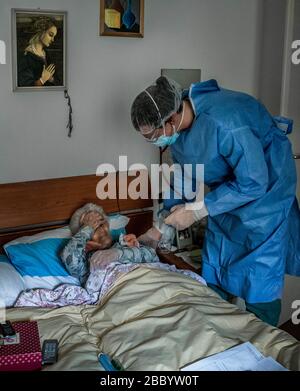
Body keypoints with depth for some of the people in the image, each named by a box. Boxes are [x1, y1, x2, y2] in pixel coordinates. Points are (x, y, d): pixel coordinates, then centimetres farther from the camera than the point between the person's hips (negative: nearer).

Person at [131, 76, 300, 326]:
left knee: (260, 279, -4)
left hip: (264, 187, -7)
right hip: (227, 186, 8)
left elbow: (253, 183, -31)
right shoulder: (177, 126, -11)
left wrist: (197, 210, -27)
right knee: (214, 274, 13)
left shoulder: (224, 122, -37)